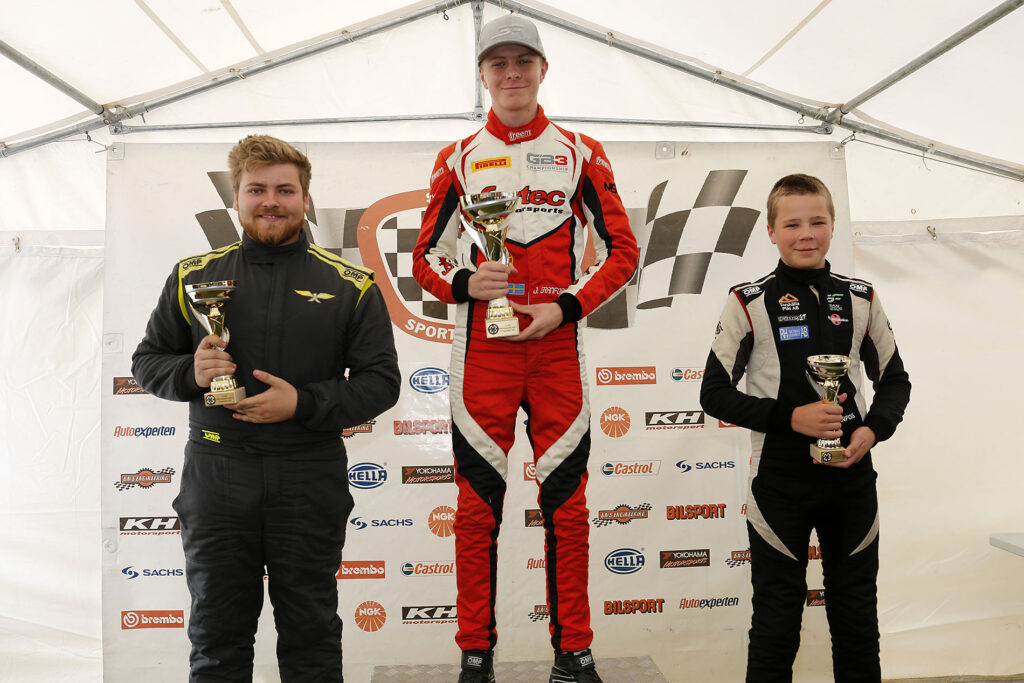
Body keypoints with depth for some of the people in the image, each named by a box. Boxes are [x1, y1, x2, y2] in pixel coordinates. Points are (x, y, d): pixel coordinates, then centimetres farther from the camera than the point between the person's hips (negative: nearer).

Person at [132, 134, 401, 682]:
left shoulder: (350, 285, 1)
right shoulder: (193, 276, 7)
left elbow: (381, 381, -2)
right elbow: (146, 360, 12)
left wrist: (303, 403, -16)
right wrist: (190, 373, -10)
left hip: (309, 484, -1)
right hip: (215, 477, 2)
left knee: (312, 638, 11)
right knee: (216, 637, 15)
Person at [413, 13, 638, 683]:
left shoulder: (581, 153, 9)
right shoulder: (459, 158, 11)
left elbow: (622, 251, 7)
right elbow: (426, 256, 12)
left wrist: (566, 306, -6)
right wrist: (463, 283, -10)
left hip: (559, 347, 0)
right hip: (482, 348, 1)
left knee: (566, 503, 4)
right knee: (478, 504, 3)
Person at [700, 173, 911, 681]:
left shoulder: (860, 299, 5)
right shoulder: (749, 302, -6)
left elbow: (894, 380, 12)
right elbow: (715, 393, -6)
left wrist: (872, 430, -7)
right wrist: (790, 417, -17)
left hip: (851, 473, 4)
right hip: (779, 479, -3)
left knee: (857, 610, 16)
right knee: (777, 613, 8)